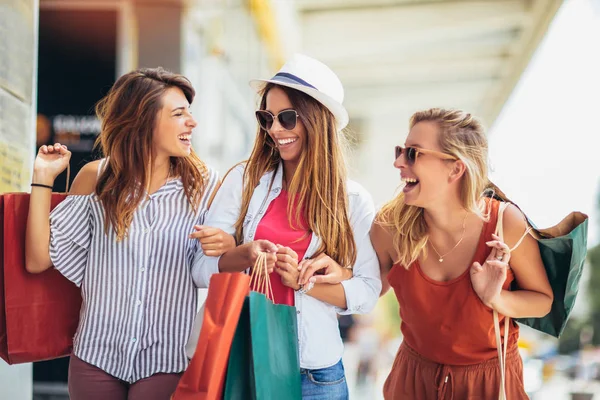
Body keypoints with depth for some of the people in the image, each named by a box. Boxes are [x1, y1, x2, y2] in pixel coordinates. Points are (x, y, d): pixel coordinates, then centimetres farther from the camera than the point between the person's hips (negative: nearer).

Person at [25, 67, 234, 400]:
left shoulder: (203, 184, -2)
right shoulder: (96, 179, -1)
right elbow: (39, 260, -1)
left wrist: (226, 246, -19)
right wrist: (43, 178, -4)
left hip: (167, 360, -1)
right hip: (96, 357, 1)